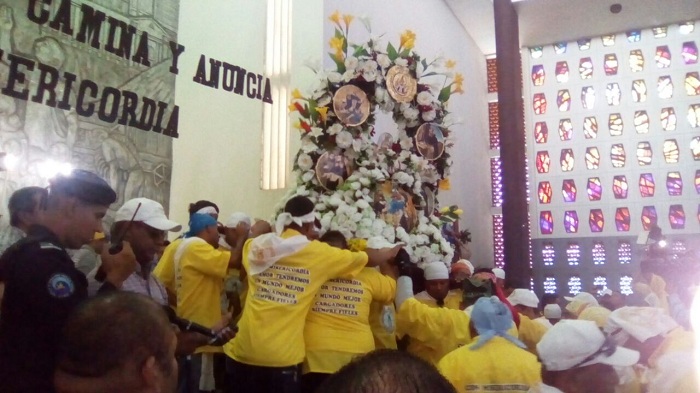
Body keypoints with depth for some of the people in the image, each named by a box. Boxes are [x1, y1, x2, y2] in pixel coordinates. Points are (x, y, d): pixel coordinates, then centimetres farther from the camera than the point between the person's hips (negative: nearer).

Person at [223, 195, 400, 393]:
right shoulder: (319, 253, -2)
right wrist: (391, 252, 30)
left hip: (242, 349, 4)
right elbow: (370, 258, 10)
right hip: (281, 355, -3)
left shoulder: (256, 245, 5)